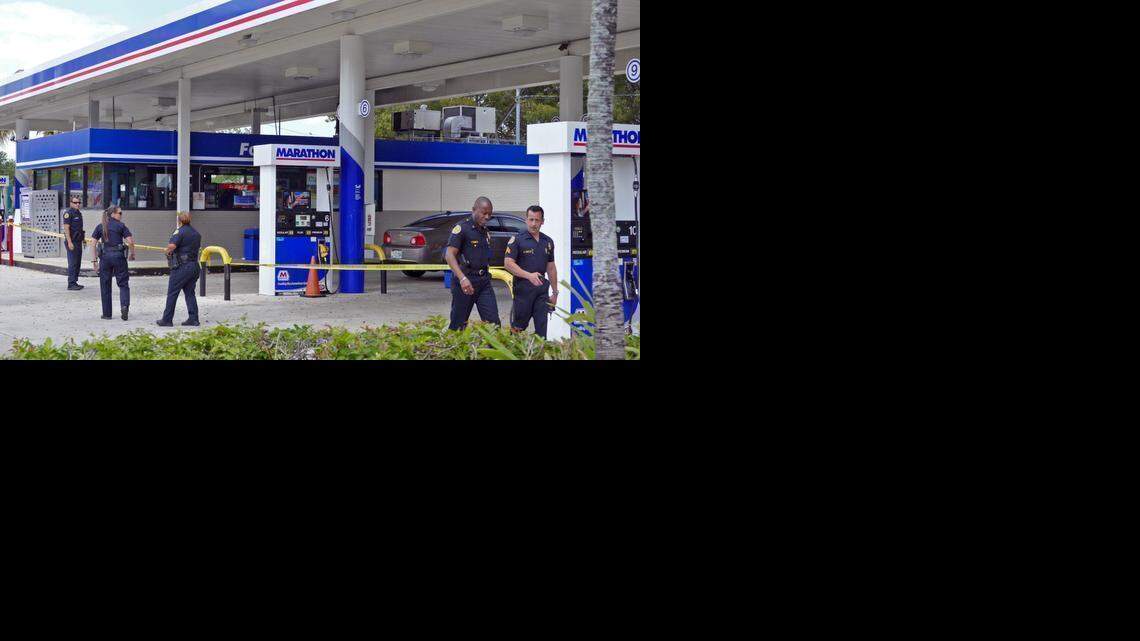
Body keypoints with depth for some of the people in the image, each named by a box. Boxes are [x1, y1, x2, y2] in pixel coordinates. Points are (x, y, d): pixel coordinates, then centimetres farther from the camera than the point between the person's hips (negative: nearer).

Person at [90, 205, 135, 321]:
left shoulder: (100, 227, 8)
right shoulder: (121, 226, -1)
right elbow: (130, 242, -9)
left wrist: (95, 260, 6)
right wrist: (132, 254, 7)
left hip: (105, 256, 2)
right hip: (118, 255, -2)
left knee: (105, 285, 10)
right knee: (123, 283, 7)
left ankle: (107, 313, 13)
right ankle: (125, 305, -17)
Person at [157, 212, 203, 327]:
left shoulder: (180, 231, -11)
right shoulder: (196, 233, 13)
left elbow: (172, 245, -25)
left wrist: (168, 251, -6)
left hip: (181, 266, -7)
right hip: (195, 265, 7)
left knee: (172, 293, 1)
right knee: (190, 293, 12)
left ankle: (167, 319, 4)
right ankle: (193, 319, 5)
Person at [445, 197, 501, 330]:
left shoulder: (486, 231, 14)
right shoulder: (462, 228, -9)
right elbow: (450, 255, -17)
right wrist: (462, 278, -28)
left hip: (484, 281, 6)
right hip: (465, 281, -6)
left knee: (493, 321, -3)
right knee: (458, 324, 2)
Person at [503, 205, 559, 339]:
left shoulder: (548, 242, 13)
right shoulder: (517, 240, -4)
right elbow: (508, 263, -12)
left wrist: (555, 292, 18)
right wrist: (529, 275, -23)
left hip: (542, 288, 5)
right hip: (523, 288, -4)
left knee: (542, 327, 1)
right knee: (518, 327, 1)